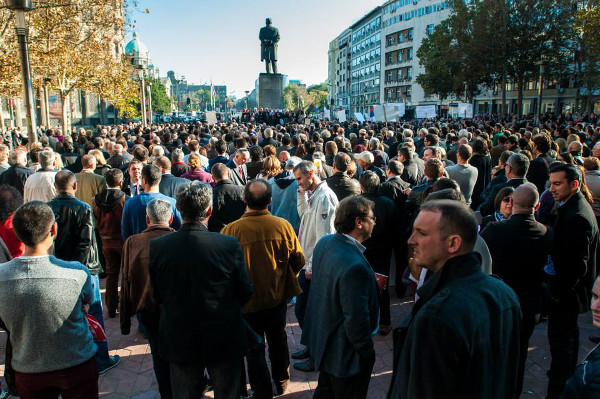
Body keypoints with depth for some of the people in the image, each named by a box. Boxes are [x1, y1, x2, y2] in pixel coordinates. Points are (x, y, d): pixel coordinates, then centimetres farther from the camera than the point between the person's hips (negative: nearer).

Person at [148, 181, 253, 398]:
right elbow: (245, 294, -10)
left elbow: (157, 297, -3)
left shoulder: (157, 246, -15)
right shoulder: (230, 245, -20)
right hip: (224, 340, -1)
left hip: (179, 341, 2)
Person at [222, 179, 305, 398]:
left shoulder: (231, 231, -24)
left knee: (254, 349, 16)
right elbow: (299, 261, -7)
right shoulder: (283, 225, -18)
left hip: (248, 301, -3)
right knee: (278, 339, 27)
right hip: (278, 297, 3)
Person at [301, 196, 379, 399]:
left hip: (322, 341, 8)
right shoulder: (355, 266, -35)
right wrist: (367, 353, -13)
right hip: (346, 355, -8)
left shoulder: (323, 243, -7)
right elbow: (357, 320, -30)